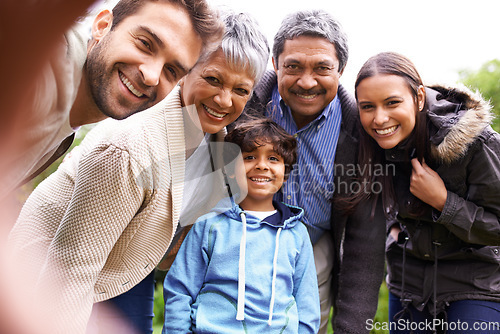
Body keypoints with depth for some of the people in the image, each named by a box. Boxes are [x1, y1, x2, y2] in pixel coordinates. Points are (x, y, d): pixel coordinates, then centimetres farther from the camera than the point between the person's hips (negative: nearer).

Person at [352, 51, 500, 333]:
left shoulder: (474, 141, -24)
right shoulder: (376, 146, -8)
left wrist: (442, 201, -26)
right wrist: (395, 224, 5)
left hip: (475, 280, -4)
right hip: (409, 276, 4)